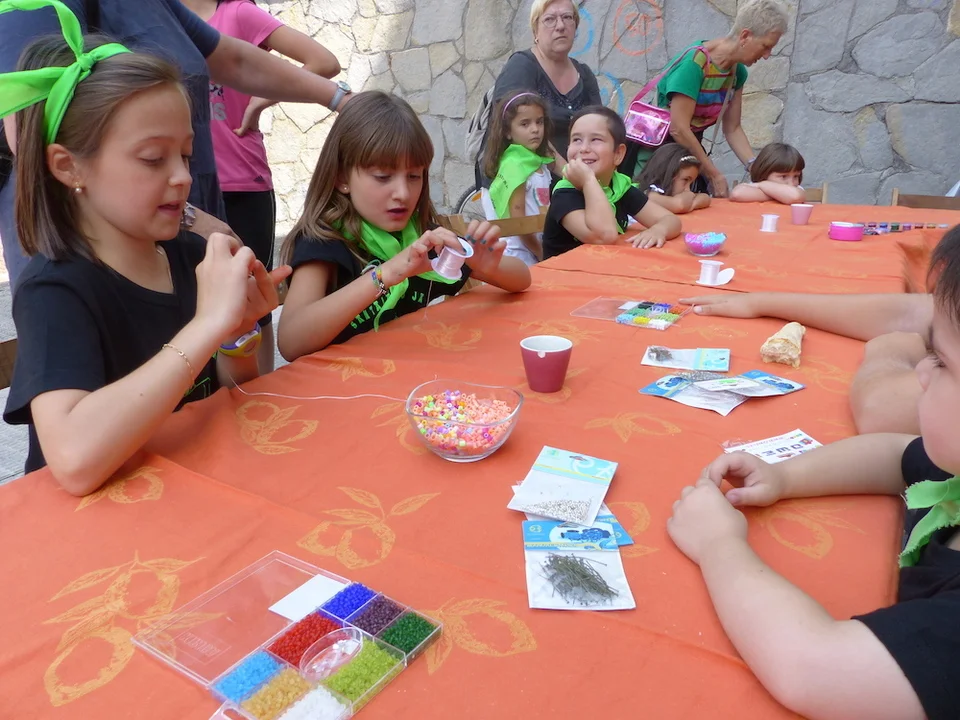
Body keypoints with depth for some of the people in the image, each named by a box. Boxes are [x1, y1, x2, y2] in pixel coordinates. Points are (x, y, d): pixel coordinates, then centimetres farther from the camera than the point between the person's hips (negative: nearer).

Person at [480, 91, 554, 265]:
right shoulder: (514, 164, -15)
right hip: (519, 254, -7)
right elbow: (518, 222, -18)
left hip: (539, 249, 7)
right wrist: (542, 255, -13)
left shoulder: (541, 163, 8)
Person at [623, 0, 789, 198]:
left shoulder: (738, 71, 2)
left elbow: (732, 129, 7)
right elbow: (679, 129, -25)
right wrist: (714, 175, -19)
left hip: (688, 148, 7)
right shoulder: (695, 62, -22)